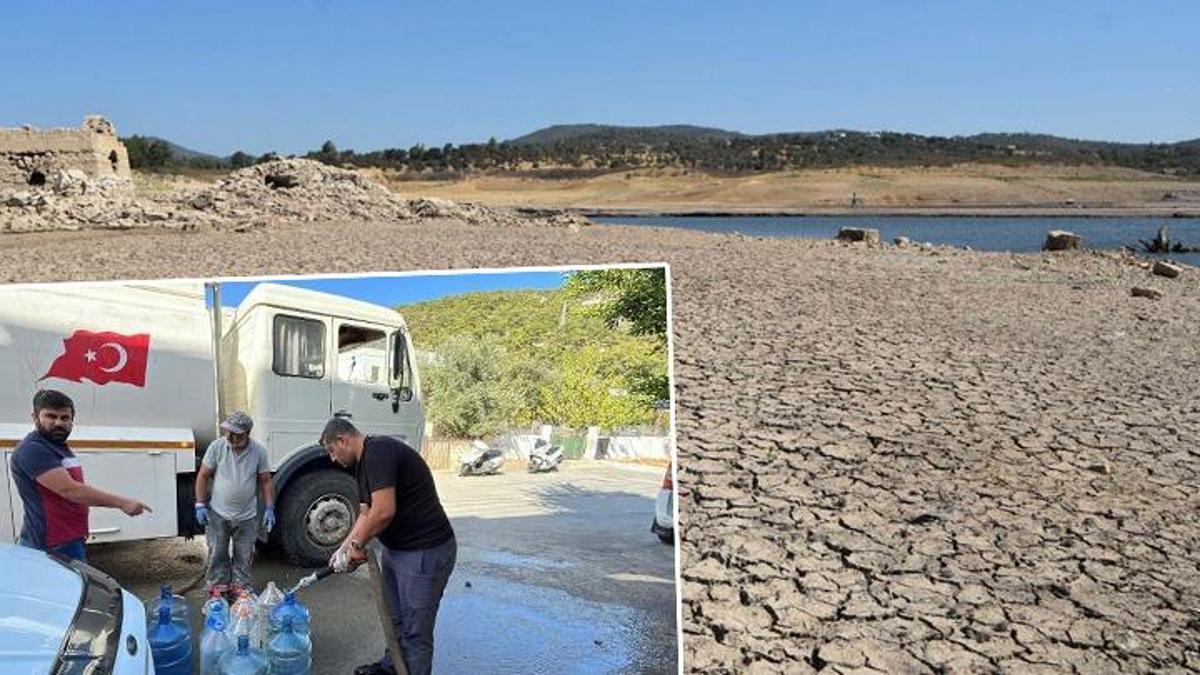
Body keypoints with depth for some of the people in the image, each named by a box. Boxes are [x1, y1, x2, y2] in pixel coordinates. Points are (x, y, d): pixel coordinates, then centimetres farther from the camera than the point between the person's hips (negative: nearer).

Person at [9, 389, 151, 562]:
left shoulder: (61, 447, 16)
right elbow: (69, 490, -24)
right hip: (53, 547, -10)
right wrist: (122, 503, -24)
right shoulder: (32, 450, -15)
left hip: (71, 541, 10)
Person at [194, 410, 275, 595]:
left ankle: (240, 585, 25)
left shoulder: (259, 451, -8)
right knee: (217, 554, 8)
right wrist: (200, 505, -6)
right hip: (218, 513, 0)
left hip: (247, 516, 1)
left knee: (244, 555, 10)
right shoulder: (217, 446, -10)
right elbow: (203, 476, -2)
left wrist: (269, 509, -4)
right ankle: (218, 585, 24)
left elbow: (266, 481, 0)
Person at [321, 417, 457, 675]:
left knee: (415, 630, -1)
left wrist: (357, 545, -12)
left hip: (425, 552, -11)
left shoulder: (379, 452, -20)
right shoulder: (364, 462, 12)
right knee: (394, 617, 25)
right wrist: (344, 549, 8)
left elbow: (384, 511, -27)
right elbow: (366, 514, 17)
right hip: (394, 548, 11)